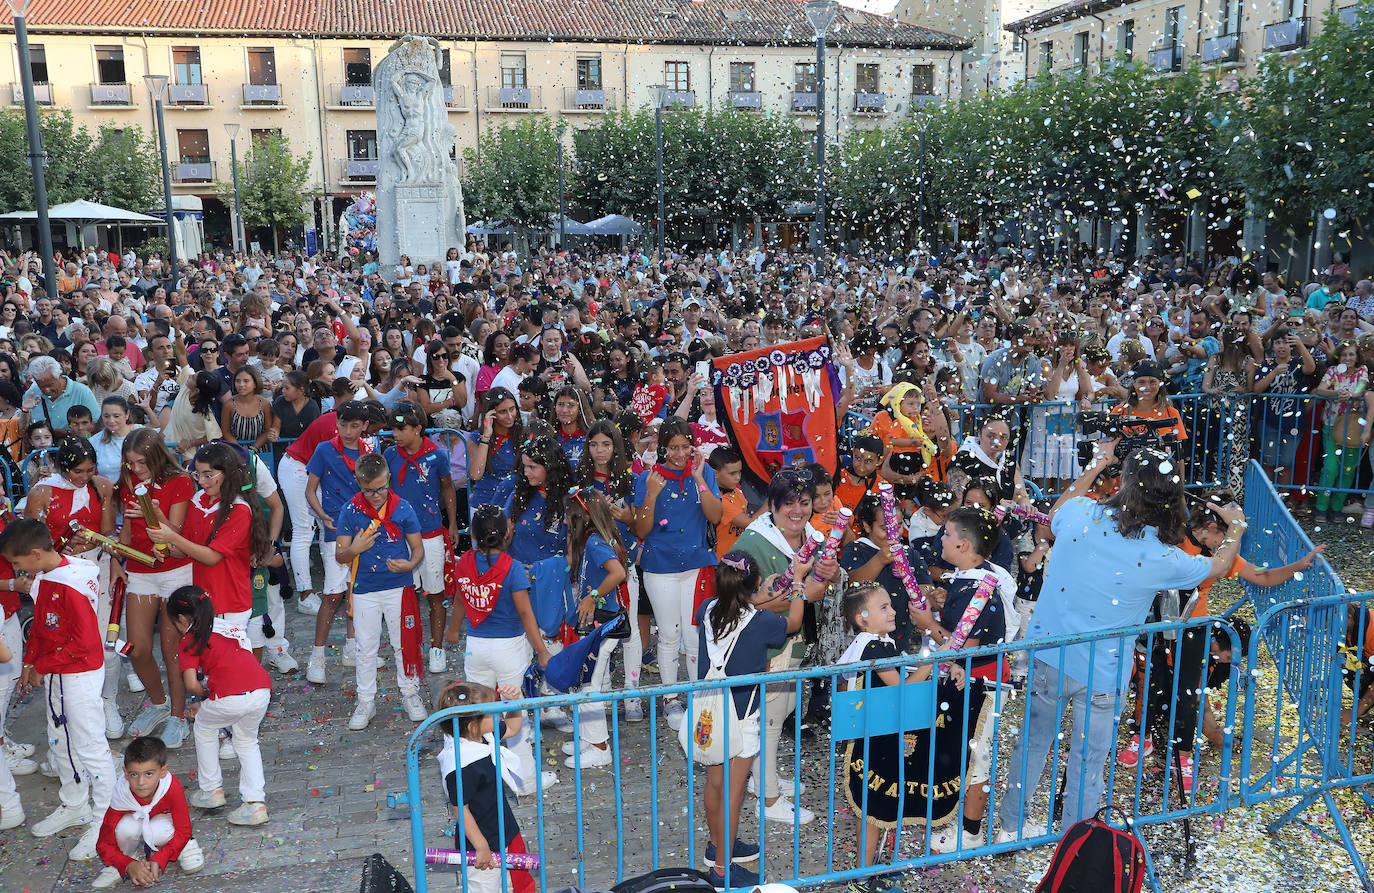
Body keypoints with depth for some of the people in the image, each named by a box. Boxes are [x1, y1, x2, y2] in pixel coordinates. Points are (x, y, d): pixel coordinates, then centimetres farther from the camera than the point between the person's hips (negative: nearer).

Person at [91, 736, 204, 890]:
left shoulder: (172, 789, -35)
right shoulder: (121, 796, -31)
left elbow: (183, 831, -23)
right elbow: (104, 845, -23)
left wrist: (158, 861, -35)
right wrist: (129, 865, -40)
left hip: (162, 820, -1)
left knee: (160, 832, -36)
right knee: (126, 827, -35)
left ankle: (184, 846, -4)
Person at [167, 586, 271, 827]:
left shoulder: (190, 640, 10)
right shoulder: (232, 626, 28)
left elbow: (191, 684, 0)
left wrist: (207, 695, 22)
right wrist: (208, 705, 36)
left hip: (231, 697, -5)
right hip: (262, 691, 5)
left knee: (204, 727, 26)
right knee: (246, 740, 27)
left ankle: (211, 790, 33)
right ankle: (255, 803, 17)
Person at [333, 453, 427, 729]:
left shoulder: (402, 508, -5)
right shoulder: (350, 510, -4)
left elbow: (418, 548, 2)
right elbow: (339, 555, 0)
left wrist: (409, 565, -19)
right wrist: (354, 549, -21)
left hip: (399, 586, 0)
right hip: (364, 590, 1)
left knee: (405, 643, 8)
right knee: (366, 647, 9)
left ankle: (410, 694, 26)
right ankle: (366, 701, 23)